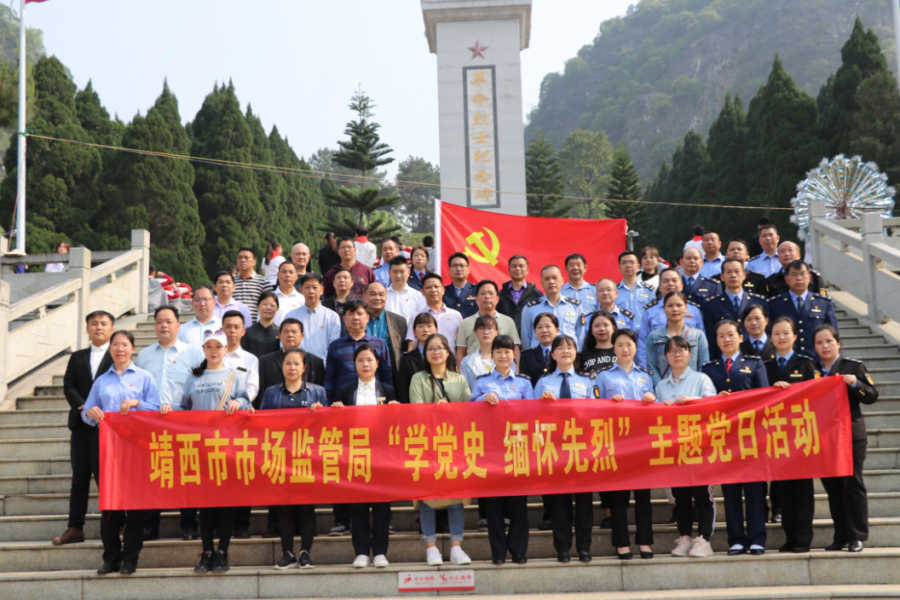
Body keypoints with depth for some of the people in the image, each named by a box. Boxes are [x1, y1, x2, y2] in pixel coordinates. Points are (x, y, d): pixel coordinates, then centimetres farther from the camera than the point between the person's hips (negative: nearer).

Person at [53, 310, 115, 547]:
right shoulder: (77, 357, 18)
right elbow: (68, 387, 7)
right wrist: (83, 407, -10)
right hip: (81, 423, 4)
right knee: (79, 477, 5)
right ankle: (75, 528, 8)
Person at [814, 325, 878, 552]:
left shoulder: (854, 366, 1)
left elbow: (872, 396, -1)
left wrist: (856, 384, -18)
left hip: (851, 435, -3)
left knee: (853, 484, -2)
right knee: (832, 487, 7)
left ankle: (857, 536, 5)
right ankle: (840, 536, 15)